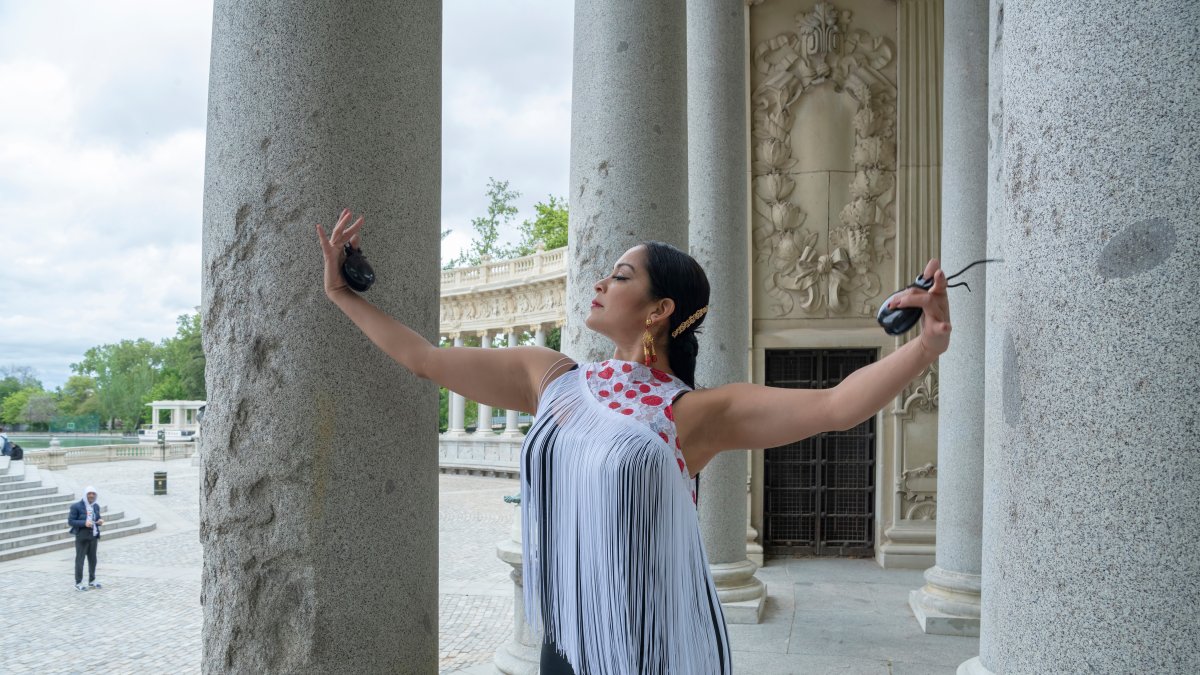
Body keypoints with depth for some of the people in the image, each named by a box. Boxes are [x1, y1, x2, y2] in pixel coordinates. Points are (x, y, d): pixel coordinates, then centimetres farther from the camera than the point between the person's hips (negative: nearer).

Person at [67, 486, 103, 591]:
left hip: (93, 536, 6)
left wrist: (100, 521, -6)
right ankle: (78, 583, 5)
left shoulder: (96, 506, 7)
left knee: (93, 560, 12)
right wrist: (84, 523, -24)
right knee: (80, 560, -2)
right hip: (82, 537, -5)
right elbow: (70, 521, -11)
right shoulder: (76, 506, -10)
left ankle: (92, 581, 23)